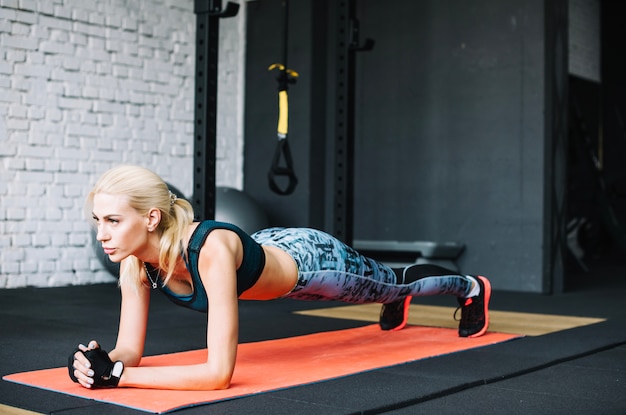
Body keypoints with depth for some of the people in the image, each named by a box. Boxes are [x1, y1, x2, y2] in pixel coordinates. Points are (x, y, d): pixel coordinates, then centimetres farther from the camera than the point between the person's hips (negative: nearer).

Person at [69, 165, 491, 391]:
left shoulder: (211, 251, -47)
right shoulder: (136, 258, -27)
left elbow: (219, 373, -48)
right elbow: (131, 351, -20)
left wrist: (117, 375, -51)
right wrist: (99, 364, -42)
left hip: (311, 259, -5)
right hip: (268, 250, 5)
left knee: (398, 284, 27)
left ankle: (472, 287, 61)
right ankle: (398, 301, 75)